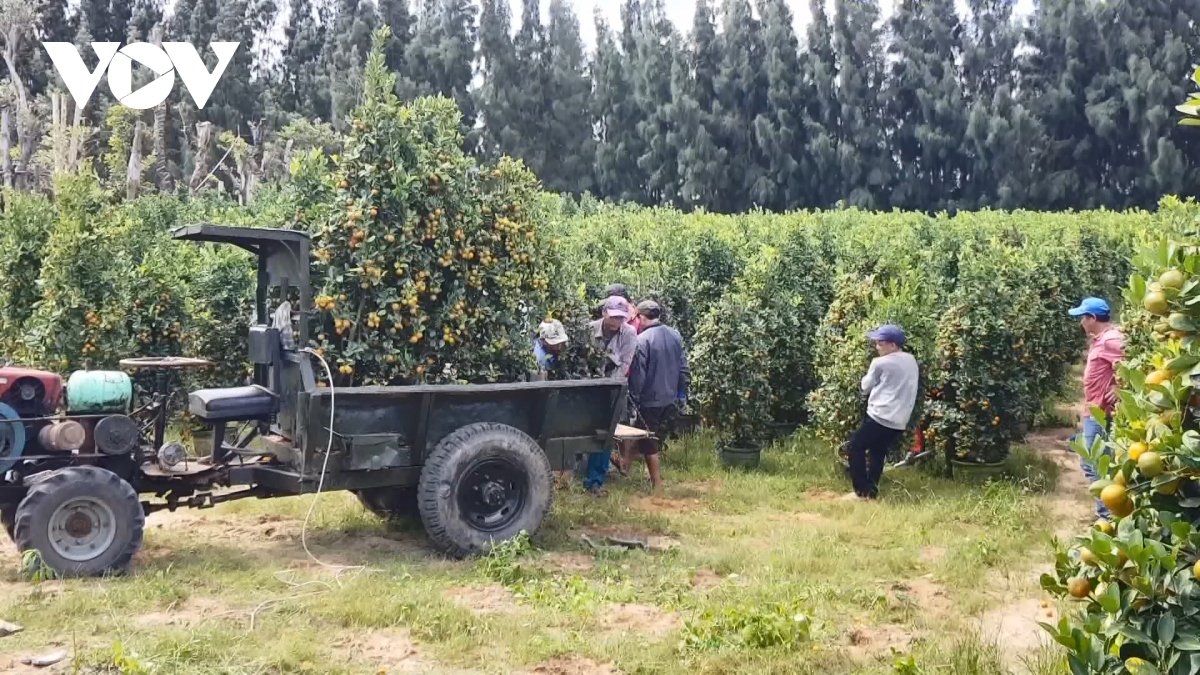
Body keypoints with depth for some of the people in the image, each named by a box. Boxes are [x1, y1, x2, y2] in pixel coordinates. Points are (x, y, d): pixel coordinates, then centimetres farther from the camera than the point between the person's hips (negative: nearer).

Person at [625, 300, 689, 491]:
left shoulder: (642, 340, -20)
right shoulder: (675, 335, 2)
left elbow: (637, 375, -17)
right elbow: (683, 368, 7)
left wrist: (633, 400, -8)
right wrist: (680, 392, 16)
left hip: (650, 399, -6)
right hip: (670, 398, 6)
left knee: (647, 441, 7)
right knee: (652, 435, 22)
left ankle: (657, 483, 11)